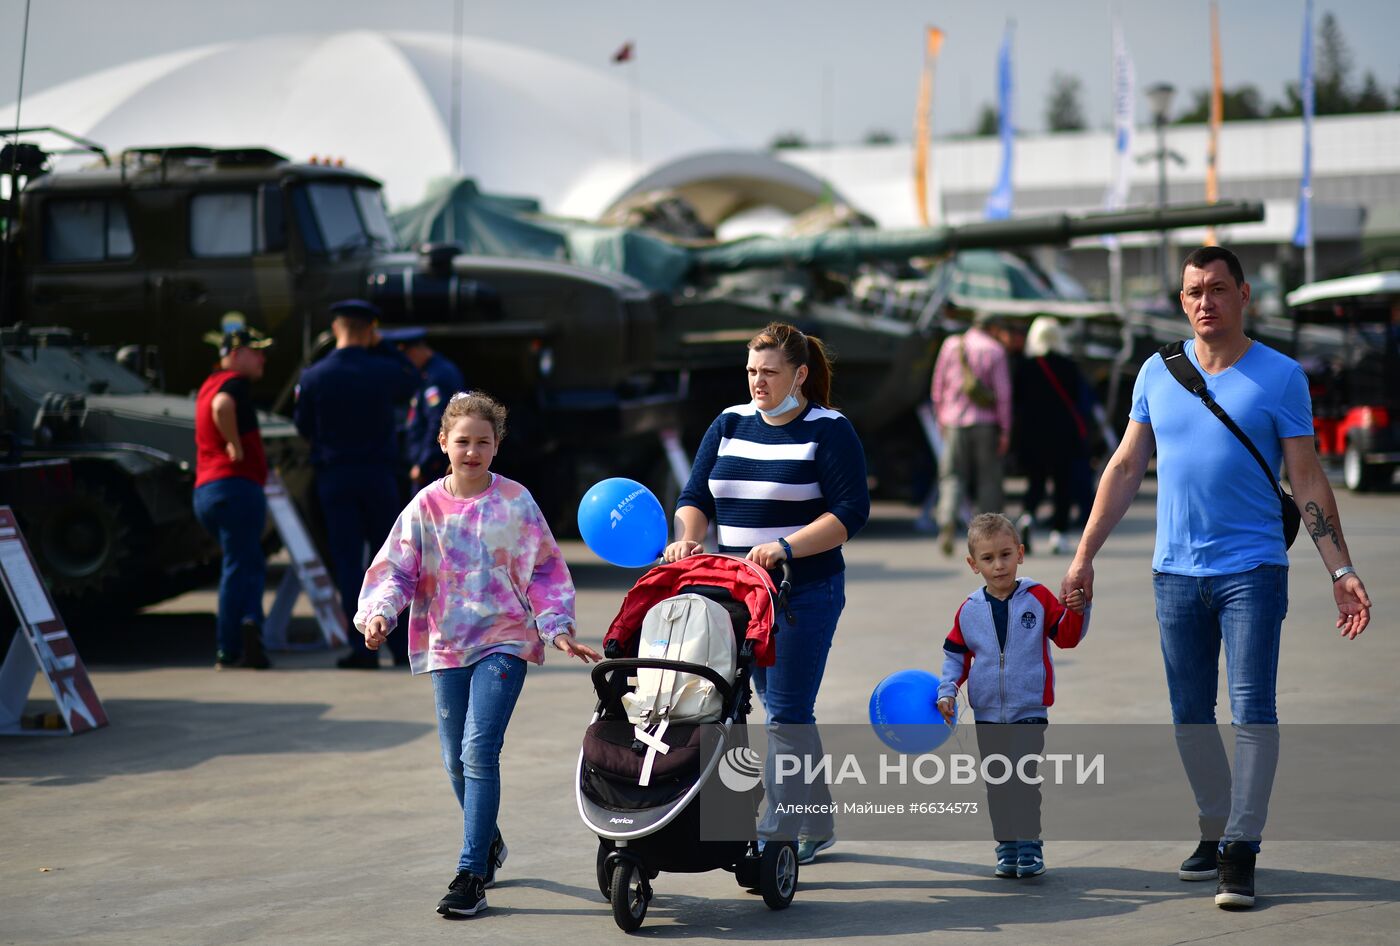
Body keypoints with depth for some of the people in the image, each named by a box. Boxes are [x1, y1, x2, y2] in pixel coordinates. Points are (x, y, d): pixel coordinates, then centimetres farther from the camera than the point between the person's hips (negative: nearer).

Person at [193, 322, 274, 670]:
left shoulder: (209, 385, 21)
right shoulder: (235, 382, -9)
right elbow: (222, 406, -30)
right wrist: (236, 446, -20)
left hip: (204, 491, 9)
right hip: (236, 485, -9)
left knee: (249, 564, 15)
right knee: (240, 566, -6)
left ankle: (249, 622, 0)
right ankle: (229, 650, -11)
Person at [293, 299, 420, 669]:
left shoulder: (313, 378, -7)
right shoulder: (384, 371, -7)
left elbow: (303, 427, 4)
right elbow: (412, 381, 16)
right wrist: (382, 346, 14)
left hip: (334, 477, 0)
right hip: (379, 473, 0)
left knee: (348, 562, 1)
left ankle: (363, 648, -4)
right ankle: (401, 645, 12)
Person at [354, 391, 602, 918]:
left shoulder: (515, 502, -2)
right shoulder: (425, 506, 1)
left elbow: (544, 569, 4)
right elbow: (394, 569, -1)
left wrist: (559, 628, -3)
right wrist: (378, 614, -18)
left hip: (504, 641, -3)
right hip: (445, 644, 3)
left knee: (479, 750, -16)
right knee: (456, 759, 11)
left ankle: (472, 873, -12)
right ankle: (488, 842, 38)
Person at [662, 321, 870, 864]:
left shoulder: (829, 431, -4)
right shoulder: (729, 425, 12)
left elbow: (851, 511, -12)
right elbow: (697, 496, 11)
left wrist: (785, 547, -23)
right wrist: (688, 536, -11)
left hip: (806, 593, -6)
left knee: (787, 713, -9)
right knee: (784, 711, 12)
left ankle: (776, 839, -7)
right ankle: (816, 827, 25)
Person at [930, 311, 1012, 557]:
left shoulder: (950, 345, 4)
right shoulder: (995, 350, -2)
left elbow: (938, 388, 6)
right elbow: (1003, 393, -7)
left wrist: (940, 421, 16)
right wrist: (1005, 430, -3)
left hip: (954, 421, 1)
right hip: (985, 423, -1)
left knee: (952, 477, 5)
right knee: (988, 479, 9)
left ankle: (947, 523, -19)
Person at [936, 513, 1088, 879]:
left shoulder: (1039, 598, -3)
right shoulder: (969, 611, 2)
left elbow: (1066, 636, 1)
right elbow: (955, 654, 11)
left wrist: (1076, 612, -18)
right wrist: (947, 691, -1)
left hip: (1029, 711, -3)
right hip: (987, 714, 3)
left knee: (1024, 777, -13)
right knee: (997, 783, 8)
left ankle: (1029, 845, -3)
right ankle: (1007, 846, 18)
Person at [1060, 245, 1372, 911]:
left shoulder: (1279, 377, -2)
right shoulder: (1157, 374, 8)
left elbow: (1307, 480, -1)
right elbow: (1125, 468, 12)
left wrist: (1341, 570, -7)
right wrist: (1085, 555, 8)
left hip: (1251, 570, -4)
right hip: (1175, 573, 4)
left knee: (1252, 712, -7)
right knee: (1190, 718, 10)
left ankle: (1241, 852, -4)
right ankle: (1215, 833, 23)